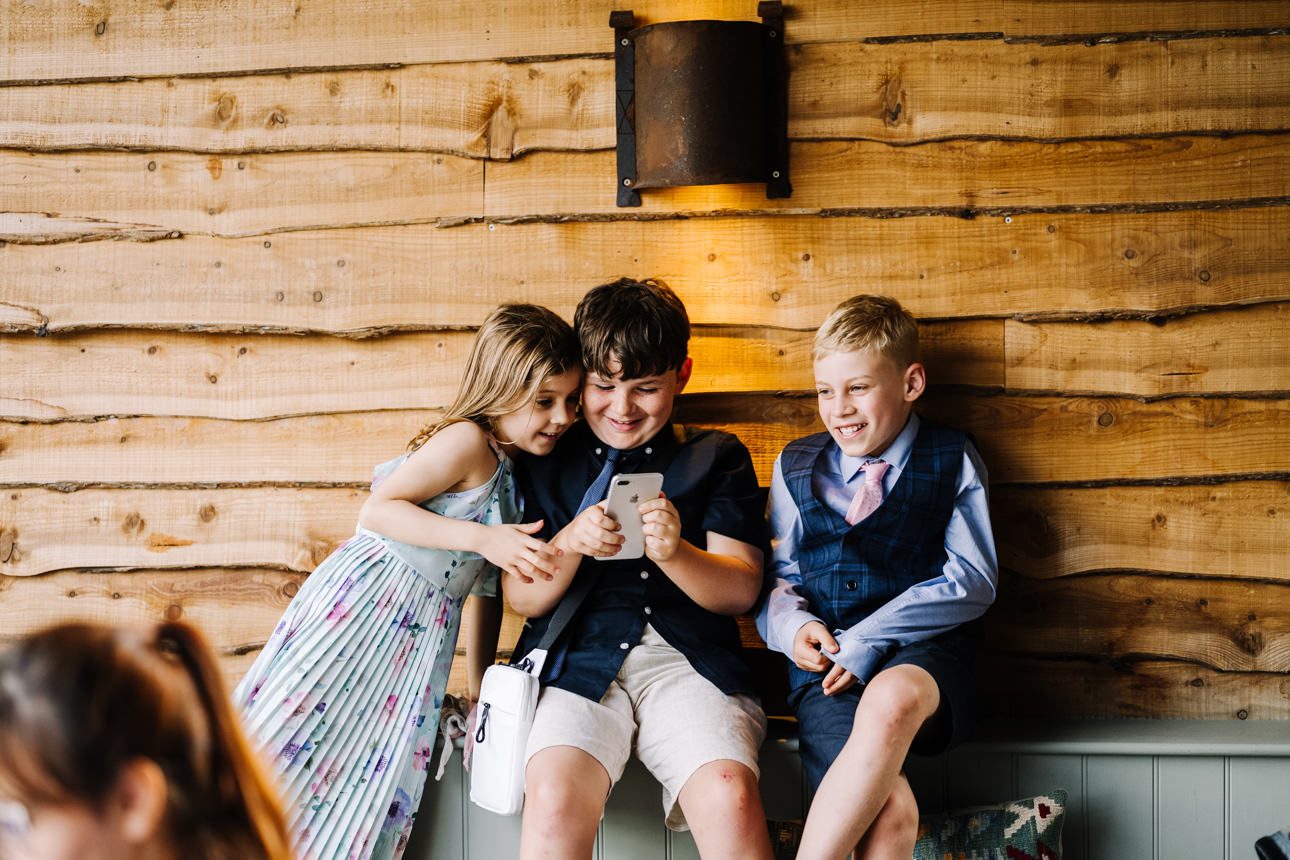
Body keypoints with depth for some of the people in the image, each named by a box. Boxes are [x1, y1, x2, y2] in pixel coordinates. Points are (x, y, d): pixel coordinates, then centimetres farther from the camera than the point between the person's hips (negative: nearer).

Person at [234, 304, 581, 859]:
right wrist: (482, 538, -25)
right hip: (364, 605, -8)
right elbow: (377, 509, -19)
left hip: (419, 638, 8)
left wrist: (481, 684, 20)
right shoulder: (467, 441, -11)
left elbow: (487, 585, 20)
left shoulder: (513, 475, 14)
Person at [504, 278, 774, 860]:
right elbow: (523, 599, 11)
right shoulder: (544, 462, 16)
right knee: (555, 798, -32)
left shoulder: (718, 458, 16)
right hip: (578, 661, 0)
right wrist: (570, 544, -11)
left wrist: (675, 553, -16)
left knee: (730, 798, -31)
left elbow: (741, 589, 6)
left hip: (688, 660, 0)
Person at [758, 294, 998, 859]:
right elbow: (777, 578, 22)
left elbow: (972, 580, 0)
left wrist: (868, 640, -10)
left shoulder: (953, 462, 10)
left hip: (923, 654, -1)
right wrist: (795, 627, -3)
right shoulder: (796, 467, 20)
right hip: (827, 665, 1)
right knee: (890, 813, -32)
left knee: (892, 698, -42)